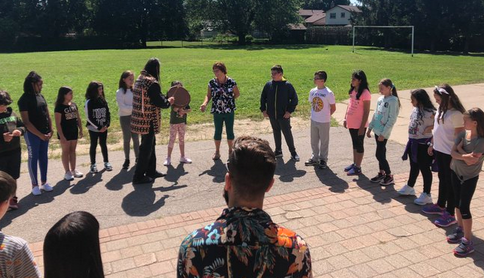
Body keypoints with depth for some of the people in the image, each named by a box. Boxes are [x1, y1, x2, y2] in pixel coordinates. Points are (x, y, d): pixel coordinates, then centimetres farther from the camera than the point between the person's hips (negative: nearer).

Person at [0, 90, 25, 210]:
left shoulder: (11, 113, 4)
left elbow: (22, 125, 13)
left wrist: (20, 130, -9)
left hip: (15, 151, 4)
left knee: (13, 177, 17)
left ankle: (12, 198, 33)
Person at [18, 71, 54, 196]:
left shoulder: (41, 96, 6)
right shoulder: (24, 100, -13)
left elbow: (48, 115, 10)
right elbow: (26, 122, -16)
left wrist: (50, 131, 0)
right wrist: (40, 135, -16)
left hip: (45, 133, 6)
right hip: (32, 134, -6)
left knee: (44, 157, 12)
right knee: (33, 158, 4)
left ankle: (44, 182, 23)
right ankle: (35, 185, 14)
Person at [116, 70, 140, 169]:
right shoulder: (120, 92, -8)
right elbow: (122, 107, -16)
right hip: (125, 117, -3)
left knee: (136, 138, 8)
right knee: (126, 139, 6)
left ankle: (138, 157, 19)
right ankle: (127, 159, 17)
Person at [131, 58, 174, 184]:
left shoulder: (140, 79, 9)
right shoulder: (152, 83, -20)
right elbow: (159, 102, -19)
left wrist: (164, 99, 14)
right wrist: (168, 101, 1)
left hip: (140, 119, 9)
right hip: (148, 121, -9)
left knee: (150, 145, 21)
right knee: (146, 148, 2)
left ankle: (151, 170, 33)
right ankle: (139, 176, 11)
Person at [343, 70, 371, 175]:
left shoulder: (365, 93, -19)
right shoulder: (352, 91, 5)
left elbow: (366, 112, -18)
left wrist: (362, 127, -18)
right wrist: (345, 118, 13)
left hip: (359, 125, -8)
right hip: (351, 123, 8)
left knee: (359, 145, 5)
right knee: (354, 144, 19)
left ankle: (358, 168, 16)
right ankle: (354, 164, 32)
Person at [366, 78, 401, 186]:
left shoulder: (393, 100, -14)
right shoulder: (380, 99, 9)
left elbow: (392, 119, -16)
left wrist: (383, 134, -18)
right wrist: (370, 128, 16)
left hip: (383, 132, -7)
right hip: (377, 130, 7)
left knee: (379, 154, -5)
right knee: (381, 153, 15)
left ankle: (389, 176, 9)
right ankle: (381, 173, 27)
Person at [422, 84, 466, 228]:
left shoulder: (456, 114, -20)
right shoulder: (440, 109, 4)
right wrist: (432, 144, 19)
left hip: (450, 153, -8)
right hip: (439, 150, 8)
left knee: (450, 182, 3)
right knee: (442, 179, 21)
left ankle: (450, 214, 13)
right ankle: (440, 205, 37)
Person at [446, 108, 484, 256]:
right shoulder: (462, 134, -2)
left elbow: (470, 161, -23)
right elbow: (453, 153, -7)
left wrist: (460, 149, -12)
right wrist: (464, 155, -24)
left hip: (470, 177, -6)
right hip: (455, 172, 6)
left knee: (464, 207, -6)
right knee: (458, 203, 17)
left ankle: (467, 241, 3)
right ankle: (460, 229, 35)